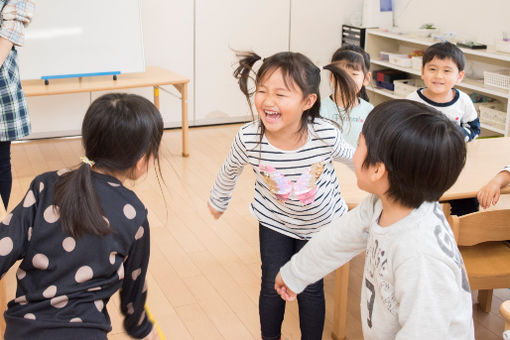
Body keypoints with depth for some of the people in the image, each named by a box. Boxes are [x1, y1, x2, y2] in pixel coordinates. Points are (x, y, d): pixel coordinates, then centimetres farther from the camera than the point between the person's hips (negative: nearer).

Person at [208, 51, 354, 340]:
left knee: (311, 290, 9)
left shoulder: (325, 134, -33)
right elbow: (230, 171, -5)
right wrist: (218, 202, 12)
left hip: (319, 223, 0)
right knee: (273, 286, 9)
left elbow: (349, 155, -7)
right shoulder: (249, 138, -29)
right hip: (274, 221, 1)